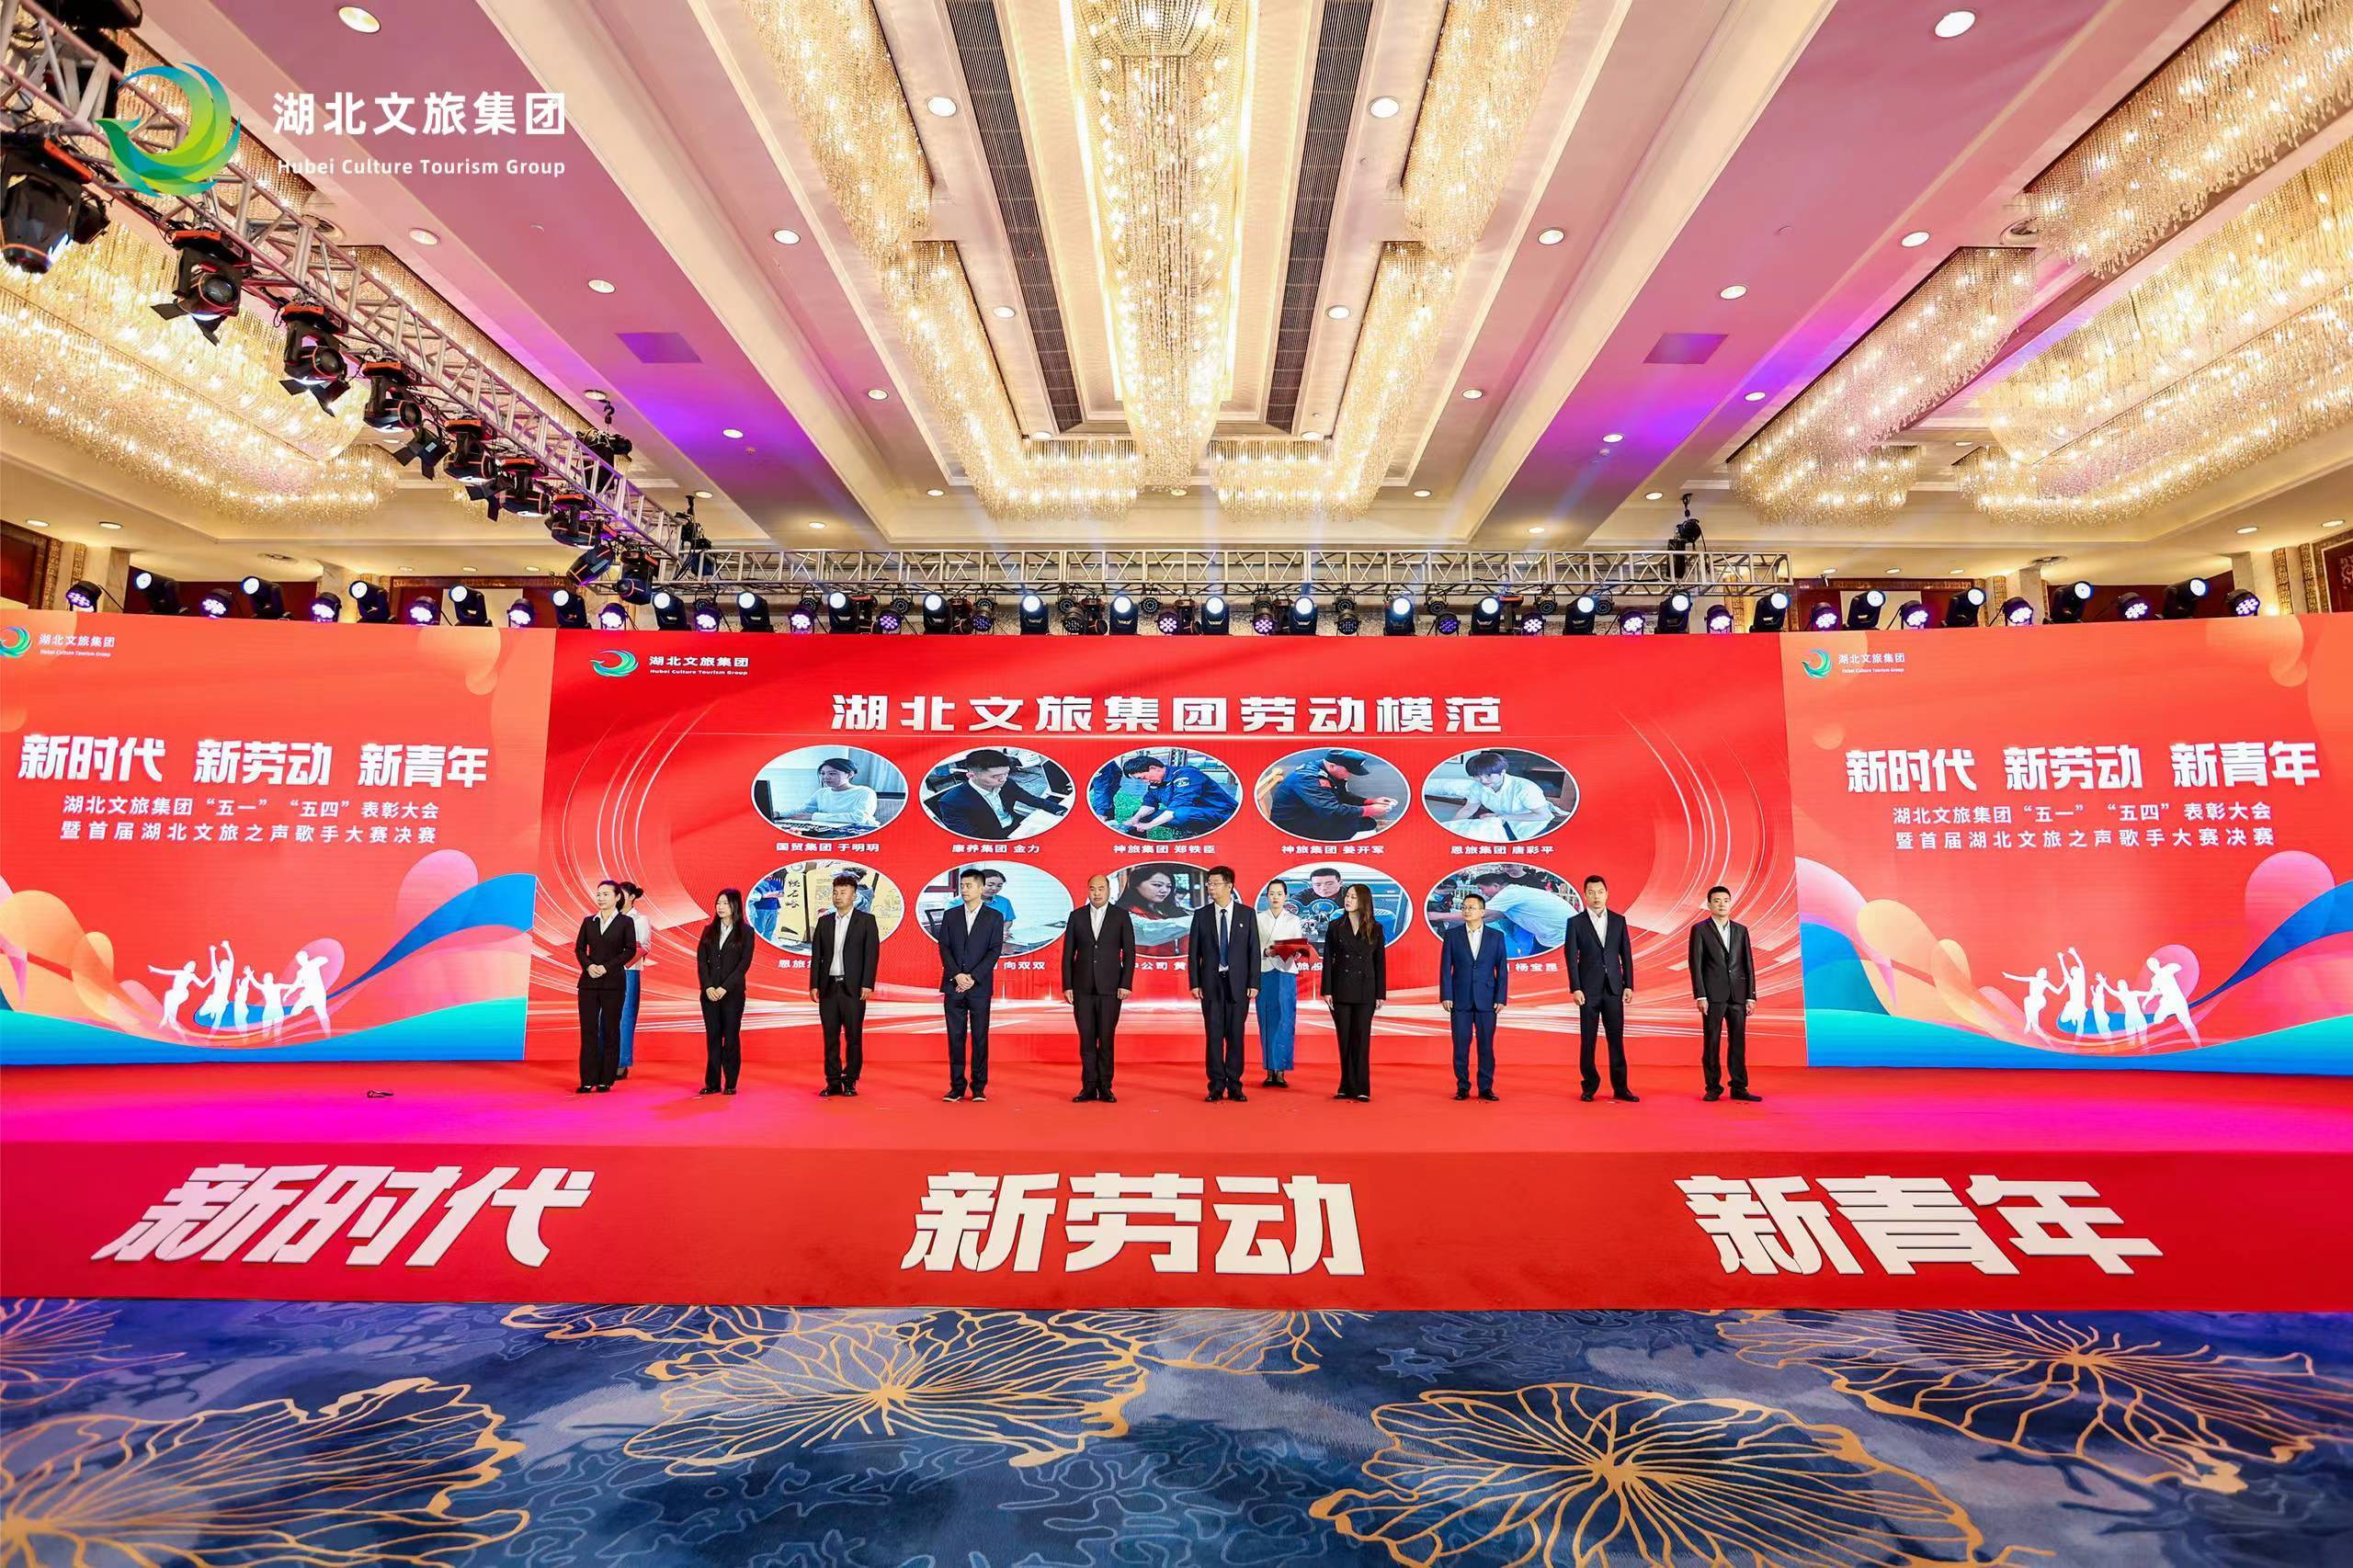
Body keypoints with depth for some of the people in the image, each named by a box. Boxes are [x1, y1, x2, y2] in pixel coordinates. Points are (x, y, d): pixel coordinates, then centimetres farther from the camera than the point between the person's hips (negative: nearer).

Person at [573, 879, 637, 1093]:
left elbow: (630, 950, -4)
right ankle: (588, 1080, 5)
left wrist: (607, 967, -13)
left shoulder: (625, 922, 1)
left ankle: (605, 1080, 7)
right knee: (588, 1030, 1)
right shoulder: (589, 922, 11)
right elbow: (579, 948, 10)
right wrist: (588, 965, -9)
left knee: (610, 1030, 1)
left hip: (613, 982, -3)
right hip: (589, 982, 3)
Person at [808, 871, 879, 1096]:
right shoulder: (824, 921, 12)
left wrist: (867, 985, -11)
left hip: (853, 988, -3)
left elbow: (872, 954, -4)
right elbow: (816, 955, 11)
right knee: (831, 1038, 5)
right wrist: (813, 985, 3)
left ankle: (850, 1082, 8)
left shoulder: (866, 920, 2)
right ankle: (833, 1083, 12)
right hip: (828, 987, 3)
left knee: (853, 1037, 0)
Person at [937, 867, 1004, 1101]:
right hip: (953, 985, 2)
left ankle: (979, 1087, 8)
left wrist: (973, 978, -12)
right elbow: (944, 948, 4)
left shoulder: (994, 917, 3)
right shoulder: (951, 915, 10)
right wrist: (957, 975, -10)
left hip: (980, 987, -2)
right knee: (955, 1037, 3)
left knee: (980, 1037, 1)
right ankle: (956, 1086, 10)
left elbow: (995, 951, -3)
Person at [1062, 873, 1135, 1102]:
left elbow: (1129, 952, 1)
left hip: (1110, 987, -1)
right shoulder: (1076, 916, 7)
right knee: (1086, 1039, 3)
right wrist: (1067, 985, 0)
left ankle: (1105, 1087, 10)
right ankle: (1089, 1087, 10)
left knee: (1106, 1039, 2)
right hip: (1082, 987, 2)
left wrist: (1126, 984, -6)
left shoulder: (1121, 916, 2)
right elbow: (1068, 953, 6)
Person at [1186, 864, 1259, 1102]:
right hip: (1211, 982, 0)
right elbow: (1193, 952, 4)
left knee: (1235, 1035, 4)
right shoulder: (1201, 915, 4)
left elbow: (1254, 951, 2)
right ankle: (1217, 1086, 8)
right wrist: (1194, 984, -3)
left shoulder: (1247, 913, 3)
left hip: (1238, 983, 0)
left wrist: (1253, 983, -4)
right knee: (1213, 1035, 1)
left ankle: (1234, 1085, 12)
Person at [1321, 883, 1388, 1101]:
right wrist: (1327, 990, -4)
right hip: (1341, 990, 1)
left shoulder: (1375, 929, 3)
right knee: (1345, 1039, 4)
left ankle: (1361, 1088, 4)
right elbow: (1328, 960, 3)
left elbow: (1380, 962, 4)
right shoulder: (1335, 927, 4)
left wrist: (1381, 994, -1)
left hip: (1365, 991, -1)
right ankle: (1347, 1087, 12)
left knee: (1361, 1039, -1)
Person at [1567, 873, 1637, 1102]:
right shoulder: (1576, 923, 0)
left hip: (1614, 988, 2)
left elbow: (1626, 955, 8)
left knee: (1616, 1038, 2)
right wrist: (1575, 988, -9)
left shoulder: (1619, 920, 8)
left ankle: (1620, 1087, 8)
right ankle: (1589, 1086, 12)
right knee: (1587, 1040, 3)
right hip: (1588, 989, -2)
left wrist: (1629, 985, 2)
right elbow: (1572, 957, -3)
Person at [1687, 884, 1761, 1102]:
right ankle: (1713, 1088, 7)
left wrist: (1751, 996, 4)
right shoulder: (1700, 930, 1)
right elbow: (1696, 964, -3)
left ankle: (1739, 1088, 9)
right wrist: (1700, 996, -9)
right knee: (1711, 1043, 0)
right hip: (1713, 995, -3)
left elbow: (1748, 964, 10)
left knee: (1738, 1043, 3)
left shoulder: (1741, 930, 12)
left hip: (1738, 995, 3)